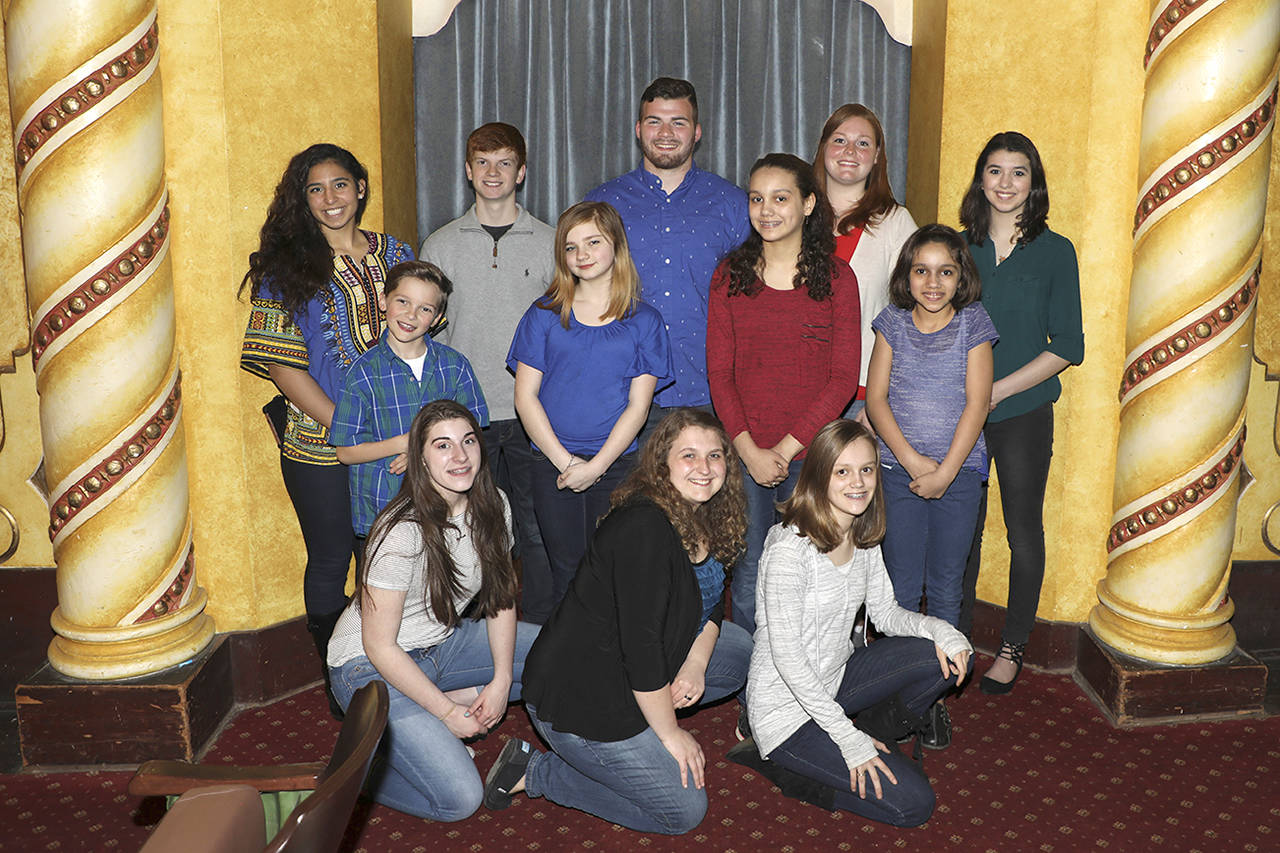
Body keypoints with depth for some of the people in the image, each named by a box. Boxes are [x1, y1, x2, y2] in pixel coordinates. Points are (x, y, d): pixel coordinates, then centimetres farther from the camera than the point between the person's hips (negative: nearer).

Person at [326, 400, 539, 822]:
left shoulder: (492, 506, -8)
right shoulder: (403, 534, -28)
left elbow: (500, 598, 4)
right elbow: (380, 646, -22)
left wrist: (501, 681, -6)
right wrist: (446, 713, -17)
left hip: (442, 643, 7)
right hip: (372, 666, -7)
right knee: (459, 798, -17)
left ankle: (464, 699, 4)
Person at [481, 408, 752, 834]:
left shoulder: (706, 518, 1)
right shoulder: (644, 528, -29)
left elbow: (711, 600, 13)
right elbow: (641, 644, -27)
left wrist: (696, 664, -5)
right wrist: (671, 734, -17)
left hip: (625, 670, 10)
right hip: (578, 698, -10)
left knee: (740, 649, 17)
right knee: (683, 811, 0)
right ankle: (534, 773, 5)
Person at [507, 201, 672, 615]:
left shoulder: (643, 321, 4)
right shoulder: (544, 315, 5)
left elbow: (638, 406, -1)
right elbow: (525, 397, 1)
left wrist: (594, 467, -10)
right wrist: (565, 461, -7)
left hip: (617, 465, 0)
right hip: (552, 464, 1)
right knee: (567, 570, 5)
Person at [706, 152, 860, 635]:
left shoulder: (836, 278, 1)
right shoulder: (730, 275, 6)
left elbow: (844, 377, -3)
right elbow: (719, 371, 3)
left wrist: (787, 447, -10)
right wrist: (749, 450, -8)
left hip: (812, 453, -1)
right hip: (745, 454, 1)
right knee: (748, 581, 4)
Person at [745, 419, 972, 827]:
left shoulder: (863, 539, 1)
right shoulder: (791, 548, -25)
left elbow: (885, 613, 10)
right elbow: (786, 656, -24)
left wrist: (936, 628, -12)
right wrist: (849, 740, -23)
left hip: (834, 679, 8)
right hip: (787, 706, -8)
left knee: (947, 656, -8)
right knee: (912, 802, -13)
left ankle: (879, 732, 13)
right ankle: (783, 762, 2)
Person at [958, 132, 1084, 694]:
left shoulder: (1055, 252, -2)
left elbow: (1067, 346, -5)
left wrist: (997, 389, -13)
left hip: (1023, 413, -2)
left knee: (1023, 531, 7)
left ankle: (1013, 646, 24)